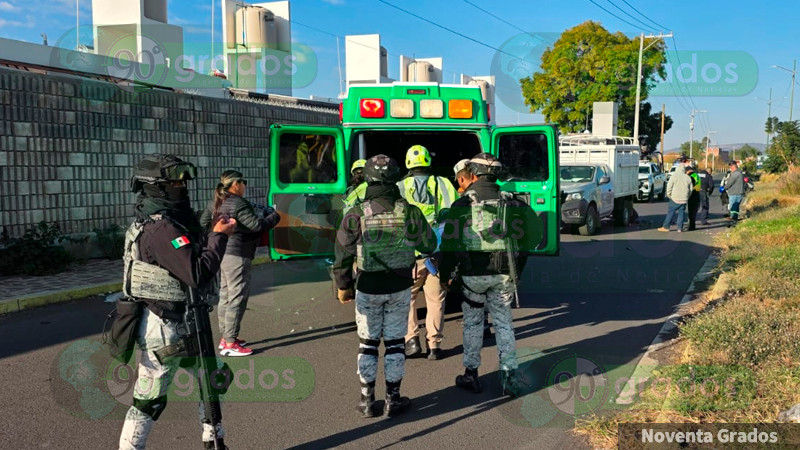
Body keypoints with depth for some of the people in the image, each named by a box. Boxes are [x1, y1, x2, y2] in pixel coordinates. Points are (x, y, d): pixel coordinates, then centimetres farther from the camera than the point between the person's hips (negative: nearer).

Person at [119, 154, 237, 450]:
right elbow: (198, 274, -28)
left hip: (180, 324, 11)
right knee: (149, 401, 2)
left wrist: (214, 234, 1)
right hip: (163, 328, -11)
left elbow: (190, 259, 13)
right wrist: (219, 236, -17)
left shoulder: (157, 223, 10)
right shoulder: (161, 229, -23)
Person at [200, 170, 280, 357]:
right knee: (237, 298, -5)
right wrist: (275, 216, -2)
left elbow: (203, 222, 19)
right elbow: (258, 226, -18)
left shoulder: (215, 202, 10)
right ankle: (230, 344, -2)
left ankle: (225, 337, 25)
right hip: (236, 255, -10)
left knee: (225, 296, 16)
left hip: (221, 254, 10)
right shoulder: (239, 204, -17)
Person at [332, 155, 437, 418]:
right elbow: (429, 246, 2)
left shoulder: (356, 215, -13)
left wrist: (343, 286, 7)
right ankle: (393, 400, 20)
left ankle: (367, 400, 20)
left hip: (368, 288, -1)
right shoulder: (409, 212, -9)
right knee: (395, 342, 12)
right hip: (400, 288, 1)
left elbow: (343, 255, -6)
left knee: (368, 343, 13)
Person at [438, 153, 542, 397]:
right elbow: (524, 240, 10)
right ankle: (511, 377, 9)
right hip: (504, 273, 3)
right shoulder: (510, 203, 6)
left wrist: (445, 273, 5)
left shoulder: (463, 204, -5)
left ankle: (471, 374, 20)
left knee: (473, 323, 12)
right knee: (504, 322, 12)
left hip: (474, 273, -3)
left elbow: (450, 242, -5)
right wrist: (516, 271, 19)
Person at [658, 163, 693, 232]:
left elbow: (669, 187, -8)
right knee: (681, 213, 7)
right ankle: (680, 228, 6)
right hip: (684, 200, 4)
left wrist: (669, 195, 5)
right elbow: (691, 189, 11)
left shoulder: (674, 176, -6)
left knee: (670, 213, -1)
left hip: (675, 199, -4)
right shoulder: (688, 178, 7)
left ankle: (666, 227, 0)